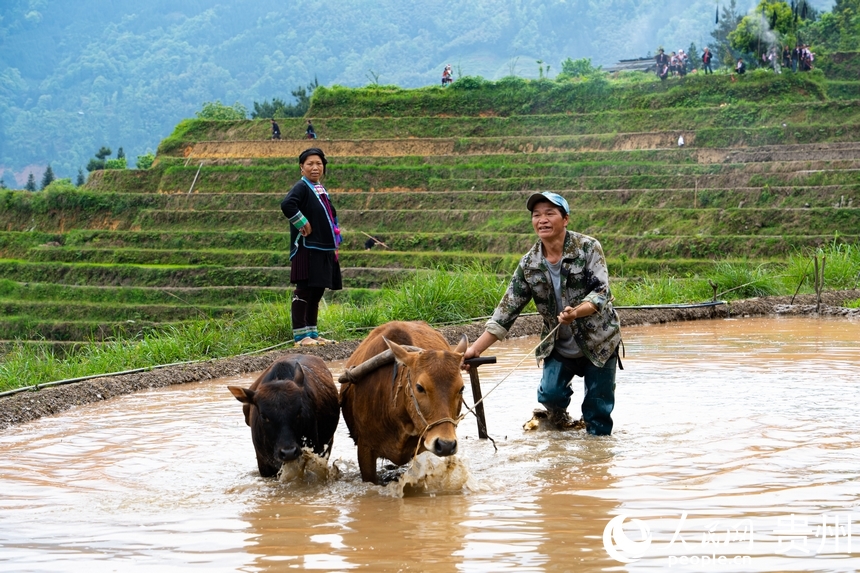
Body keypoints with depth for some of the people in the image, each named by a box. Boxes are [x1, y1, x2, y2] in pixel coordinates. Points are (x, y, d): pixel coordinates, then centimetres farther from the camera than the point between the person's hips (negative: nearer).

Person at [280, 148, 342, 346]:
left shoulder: (320, 190, 16)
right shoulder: (301, 187, -10)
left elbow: (329, 216, 26)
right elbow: (287, 205, -29)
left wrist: (334, 243, 13)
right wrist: (303, 223, -20)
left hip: (323, 250, 9)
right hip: (307, 249, -9)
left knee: (317, 292, 12)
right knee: (304, 291, -7)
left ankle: (312, 333, 18)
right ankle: (300, 335, -5)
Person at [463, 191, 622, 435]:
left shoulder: (588, 248, -12)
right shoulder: (529, 265, -4)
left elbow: (602, 291, -20)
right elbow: (506, 311, -4)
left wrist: (576, 312, -41)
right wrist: (475, 349, -12)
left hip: (599, 342, -2)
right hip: (559, 348, 2)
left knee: (598, 410, 1)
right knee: (550, 393, -14)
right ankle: (558, 418, 21)